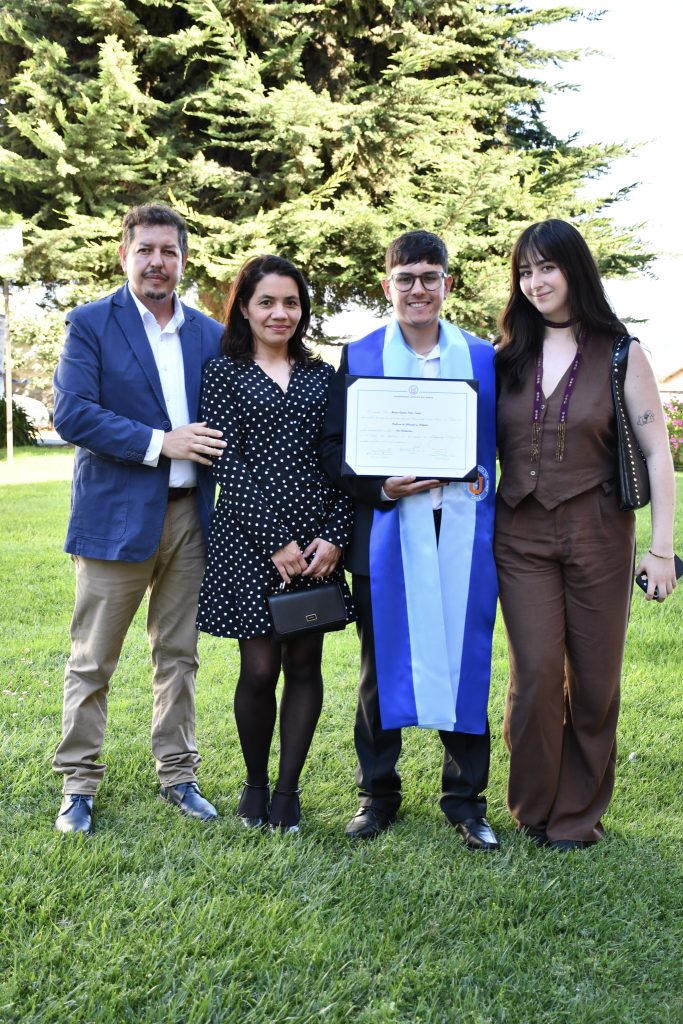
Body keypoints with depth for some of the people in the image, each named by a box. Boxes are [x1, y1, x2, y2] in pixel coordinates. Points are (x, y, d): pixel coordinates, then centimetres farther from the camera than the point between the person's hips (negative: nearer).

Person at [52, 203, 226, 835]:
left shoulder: (210, 335, 11)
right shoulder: (91, 324, -1)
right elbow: (72, 413, -12)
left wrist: (209, 450, -6)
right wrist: (159, 442, -17)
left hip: (189, 515, 4)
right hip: (116, 514, -3)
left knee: (178, 655, 12)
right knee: (92, 660, 4)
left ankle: (178, 775, 25)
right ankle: (78, 784, 17)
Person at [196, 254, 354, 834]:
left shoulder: (321, 377, 12)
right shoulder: (225, 373, 2)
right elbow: (228, 464, -6)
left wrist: (333, 537, -7)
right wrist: (275, 542, -13)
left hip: (317, 540, 3)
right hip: (249, 539, -3)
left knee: (305, 665, 5)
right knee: (260, 668, -2)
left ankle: (288, 789, 19)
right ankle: (255, 783, 20)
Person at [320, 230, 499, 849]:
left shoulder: (484, 358, 9)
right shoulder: (360, 358, 7)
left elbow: (506, 448, 8)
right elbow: (333, 450, 3)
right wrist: (381, 488, -13)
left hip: (465, 537, 1)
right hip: (387, 535, 0)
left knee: (465, 664, 5)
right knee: (383, 666, 8)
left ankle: (465, 798, 19)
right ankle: (378, 793, 22)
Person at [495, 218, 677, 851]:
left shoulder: (619, 355, 0)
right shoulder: (508, 359, 8)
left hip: (597, 535, -1)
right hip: (521, 537, 2)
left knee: (594, 680, 5)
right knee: (536, 673, -3)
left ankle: (577, 814, 22)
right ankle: (534, 809, 17)